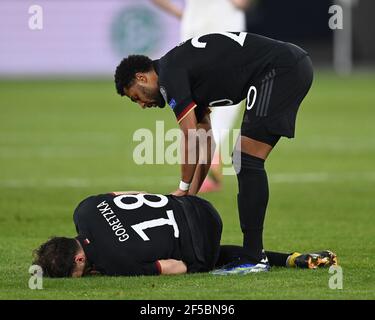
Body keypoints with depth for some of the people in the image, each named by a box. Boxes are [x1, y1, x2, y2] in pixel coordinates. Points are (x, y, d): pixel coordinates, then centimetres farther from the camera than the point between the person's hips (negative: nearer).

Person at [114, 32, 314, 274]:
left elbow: (191, 141, -7)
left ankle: (254, 259, -10)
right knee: (246, 161, 13)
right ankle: (254, 253, 14)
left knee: (247, 161, -9)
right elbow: (206, 142, 26)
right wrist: (191, 195, 23)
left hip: (281, 69, -10)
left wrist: (184, 188, 7)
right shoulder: (186, 75, 22)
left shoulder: (169, 73, -6)